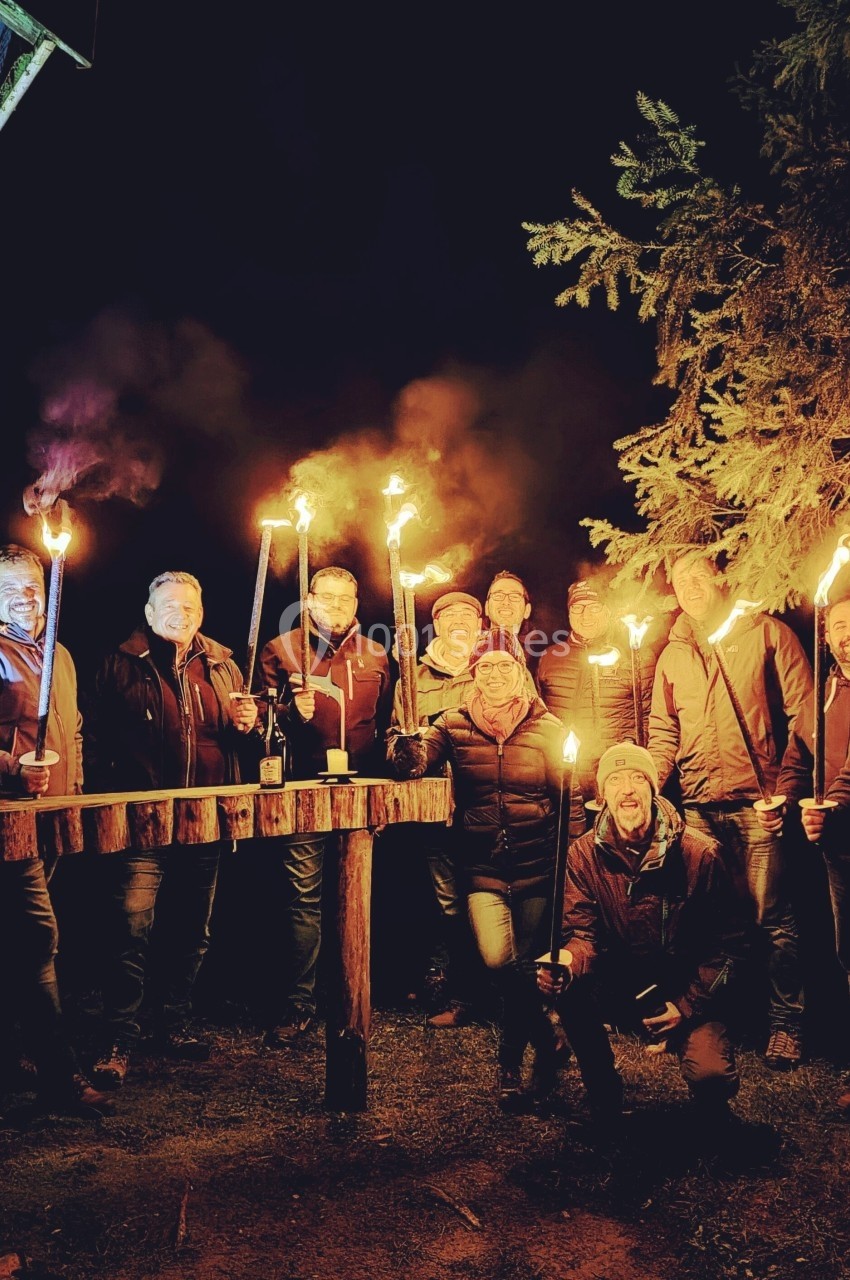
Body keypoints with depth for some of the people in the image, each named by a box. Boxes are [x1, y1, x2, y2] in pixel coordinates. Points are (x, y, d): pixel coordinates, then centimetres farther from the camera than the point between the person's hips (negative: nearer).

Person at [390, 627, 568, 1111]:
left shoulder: (546, 727, 3)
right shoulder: (455, 724, 5)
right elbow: (416, 759, -9)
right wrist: (407, 748, -33)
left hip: (536, 865, 0)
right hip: (483, 866, 0)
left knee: (524, 966, 0)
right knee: (499, 960, -16)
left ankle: (512, 1063, 25)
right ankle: (547, 1042, 11)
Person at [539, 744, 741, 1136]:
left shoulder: (700, 853, -9)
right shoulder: (584, 853, -6)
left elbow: (723, 943, -3)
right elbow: (583, 932, -10)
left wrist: (687, 1005, -13)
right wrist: (568, 961, -34)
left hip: (685, 991, -1)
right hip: (618, 986, 2)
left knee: (711, 1076, -27)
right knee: (568, 989, -29)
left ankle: (711, 1103, 14)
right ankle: (603, 1090, -2)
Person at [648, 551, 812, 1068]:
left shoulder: (767, 633, 4)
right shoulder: (672, 655, 16)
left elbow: (803, 714, 0)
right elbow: (663, 733, 17)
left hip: (758, 801, -4)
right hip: (698, 807, 4)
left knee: (772, 917, -3)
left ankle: (786, 1024, 9)